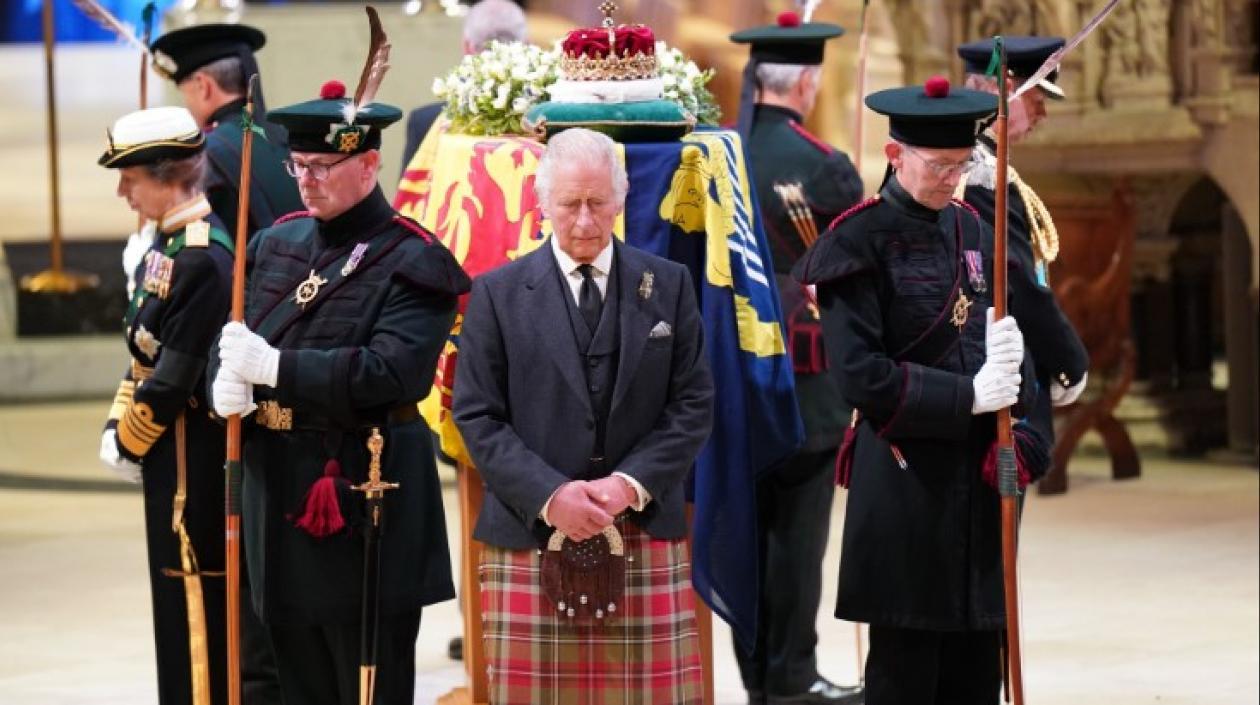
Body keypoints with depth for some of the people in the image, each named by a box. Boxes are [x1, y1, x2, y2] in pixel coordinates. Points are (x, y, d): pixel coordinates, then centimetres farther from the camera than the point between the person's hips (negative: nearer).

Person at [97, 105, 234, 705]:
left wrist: (129, 440, -10)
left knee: (198, 597, -2)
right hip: (173, 457, 10)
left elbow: (175, 375, -22)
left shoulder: (203, 259, -22)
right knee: (180, 594, 17)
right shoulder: (167, 243, 9)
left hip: (193, 461, -10)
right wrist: (118, 425, 5)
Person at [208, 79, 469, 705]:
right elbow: (233, 342, 12)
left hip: (365, 501, -7)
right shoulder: (278, 242, 12)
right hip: (277, 484, 7)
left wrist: (276, 367, -25)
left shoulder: (412, 262, -10)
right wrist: (227, 383, -12)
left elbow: (394, 371, -22)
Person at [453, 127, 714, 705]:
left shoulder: (668, 285, 10)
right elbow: (477, 416, 0)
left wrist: (632, 483, -9)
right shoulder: (497, 294, 5)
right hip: (531, 539, -1)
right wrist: (549, 496, -12)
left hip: (645, 534, 1)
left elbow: (694, 404, 6)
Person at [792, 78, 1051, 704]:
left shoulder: (972, 231, 11)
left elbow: (1009, 337, 15)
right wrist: (967, 397, -17)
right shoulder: (860, 241, -8)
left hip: (977, 478, 6)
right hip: (903, 485, -6)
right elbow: (859, 375, -14)